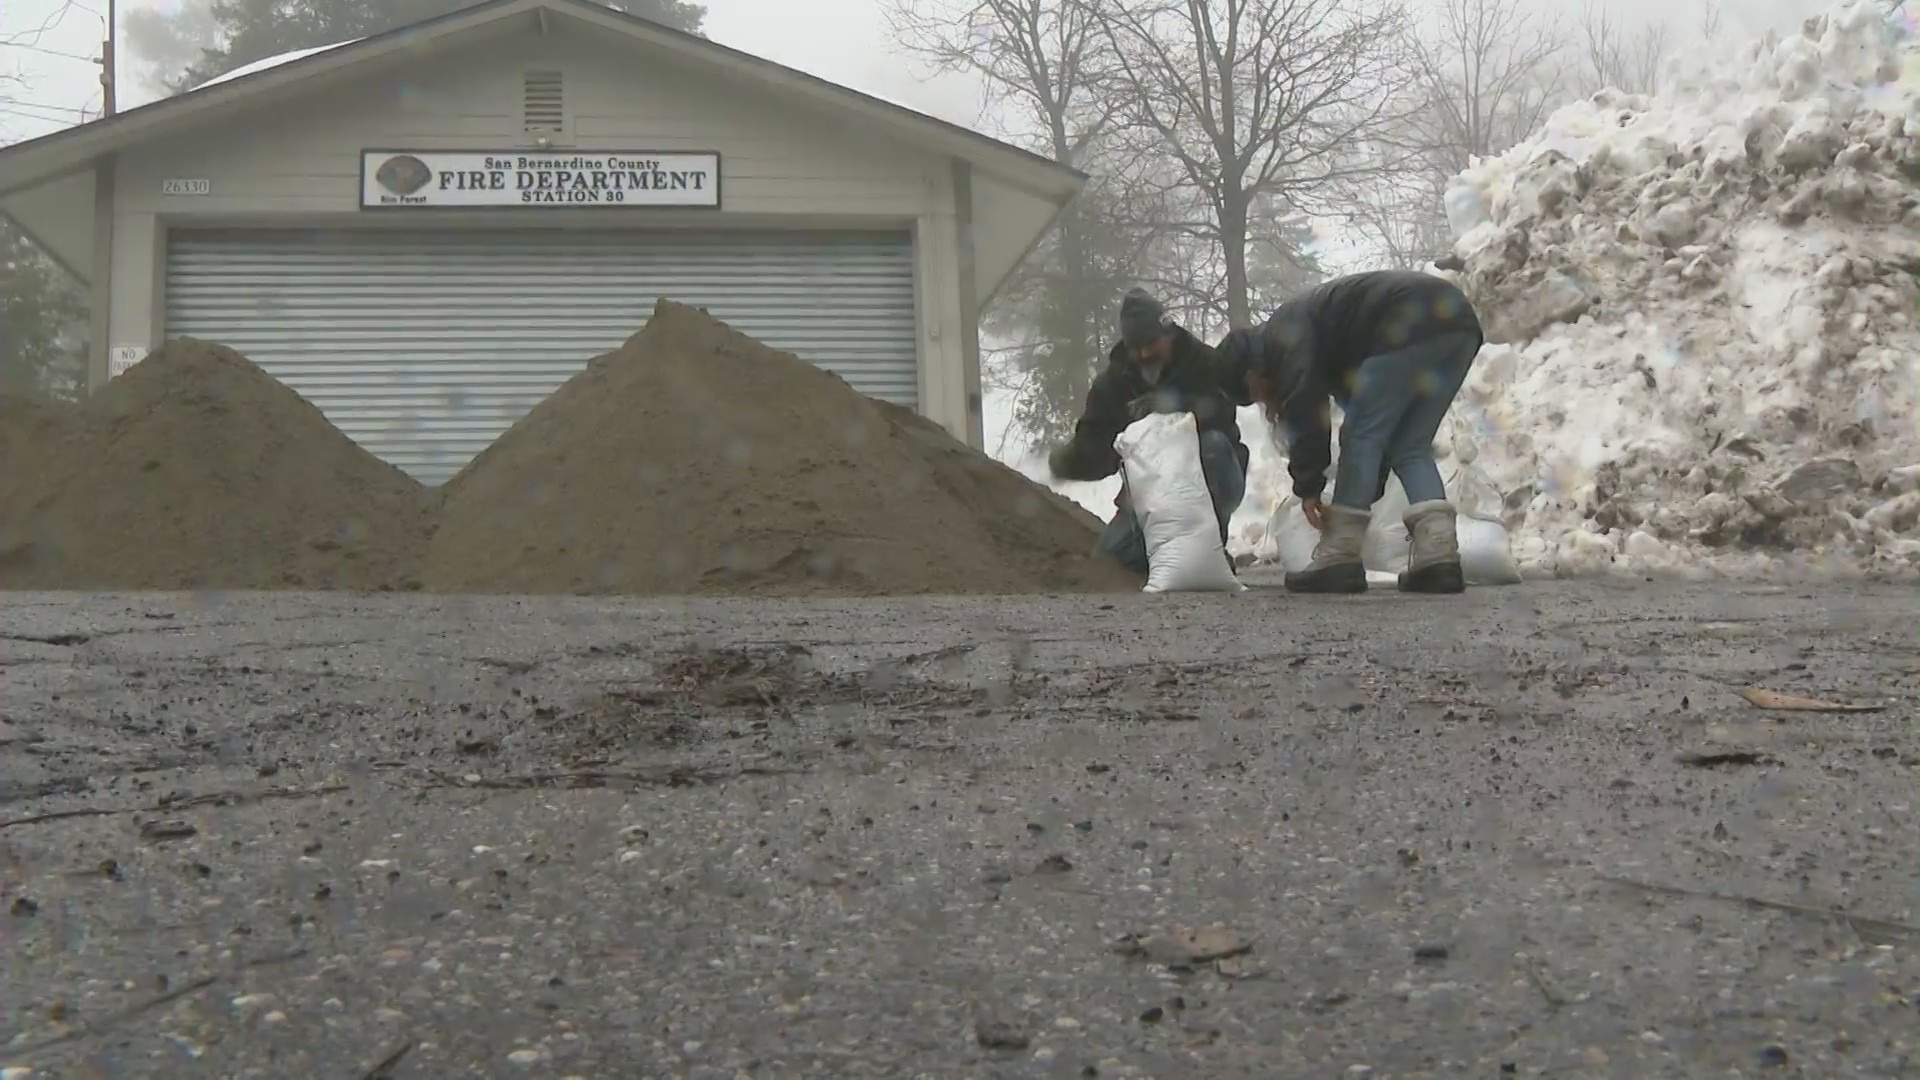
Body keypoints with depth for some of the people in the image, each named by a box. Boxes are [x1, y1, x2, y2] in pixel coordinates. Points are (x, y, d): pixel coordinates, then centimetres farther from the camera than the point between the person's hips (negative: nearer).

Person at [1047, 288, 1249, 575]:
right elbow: (1091, 450, -10)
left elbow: (1222, 410, -31)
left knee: (1213, 443, -35)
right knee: (1110, 557, -17)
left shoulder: (1202, 363, -12)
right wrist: (1066, 461, -33)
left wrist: (1178, 404, -48)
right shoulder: (1112, 382, -4)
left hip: (1209, 483, -3)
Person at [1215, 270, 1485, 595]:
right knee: (1410, 447, 13)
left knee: (1361, 437, -2)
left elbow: (1303, 401, -9)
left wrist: (1308, 486, -4)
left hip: (1411, 323, -10)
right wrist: (1366, 496, 27)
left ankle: (1339, 561, -2)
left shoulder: (1283, 330, 6)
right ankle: (1440, 555, -1)